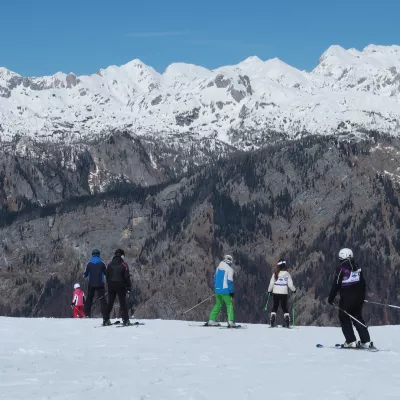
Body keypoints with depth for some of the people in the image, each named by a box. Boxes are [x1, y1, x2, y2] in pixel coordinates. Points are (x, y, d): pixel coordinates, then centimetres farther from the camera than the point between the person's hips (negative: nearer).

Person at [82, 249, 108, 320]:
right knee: (102, 299, -1)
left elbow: (85, 274, 2)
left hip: (91, 284, 2)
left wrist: (84, 275, 25)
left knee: (89, 299, 14)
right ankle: (105, 315, -10)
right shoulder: (102, 263, -4)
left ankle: (87, 314, 9)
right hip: (100, 284, -2)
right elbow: (106, 273, -1)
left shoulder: (89, 263, -1)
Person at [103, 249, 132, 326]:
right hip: (121, 286, -3)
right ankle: (125, 320, -5)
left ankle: (106, 320, 7)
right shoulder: (124, 265, -6)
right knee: (123, 303, 0)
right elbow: (127, 277, -7)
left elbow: (107, 276, 9)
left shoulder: (110, 264, 6)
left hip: (111, 286, 4)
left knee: (110, 303, 9)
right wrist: (128, 287, -2)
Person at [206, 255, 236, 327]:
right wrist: (232, 291, -7)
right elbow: (230, 281, -12)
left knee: (218, 304, 18)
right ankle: (230, 322, -12)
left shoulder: (219, 268, 11)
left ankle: (211, 320, 12)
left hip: (217, 289, 6)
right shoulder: (229, 269, -8)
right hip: (225, 290, -6)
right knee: (229, 305, 0)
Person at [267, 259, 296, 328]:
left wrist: (269, 291, 13)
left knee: (275, 306, 10)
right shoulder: (287, 274, -8)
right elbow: (290, 284, -6)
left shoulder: (275, 274, -6)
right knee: (284, 307, 9)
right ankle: (287, 320, 1)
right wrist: (294, 289, 12)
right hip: (284, 293, 0)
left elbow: (271, 283, -2)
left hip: (276, 293, 0)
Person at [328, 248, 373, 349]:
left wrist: (331, 298, -3)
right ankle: (366, 341, 6)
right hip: (358, 297, 6)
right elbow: (363, 283, 14)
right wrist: (362, 296, 25)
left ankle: (351, 341, -1)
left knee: (344, 318, 8)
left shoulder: (341, 269, -9)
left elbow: (336, 285, -11)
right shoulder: (357, 267, 9)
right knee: (358, 318, 14)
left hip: (346, 298, -6)